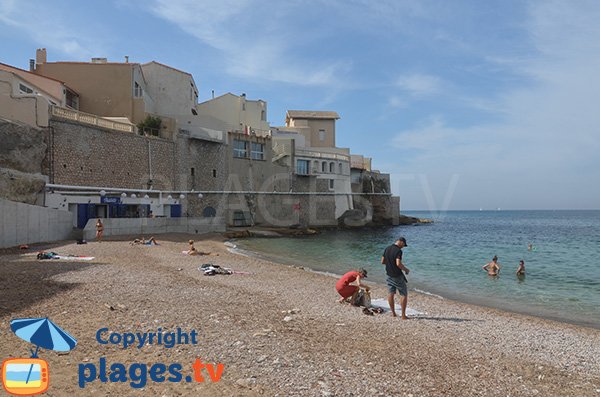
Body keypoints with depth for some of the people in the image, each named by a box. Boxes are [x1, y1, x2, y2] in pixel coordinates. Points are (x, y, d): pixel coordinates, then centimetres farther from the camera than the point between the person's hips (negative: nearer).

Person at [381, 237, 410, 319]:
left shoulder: (387, 249, 6)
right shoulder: (398, 251, -17)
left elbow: (382, 261, 10)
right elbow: (398, 264, -27)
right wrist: (406, 269, -11)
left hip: (389, 275, 7)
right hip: (397, 276, -7)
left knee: (390, 293, 14)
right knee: (404, 294, 3)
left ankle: (393, 313, 22)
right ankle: (403, 315, 4)